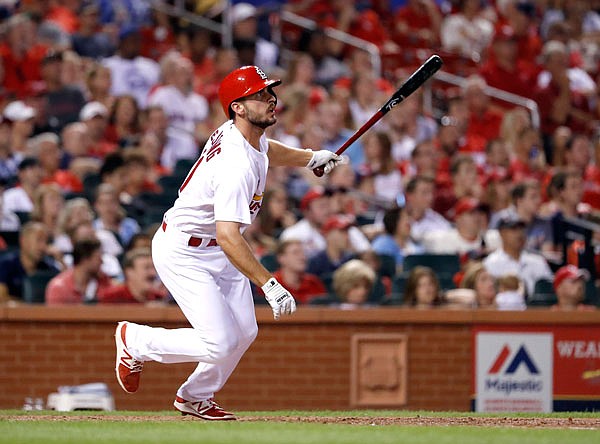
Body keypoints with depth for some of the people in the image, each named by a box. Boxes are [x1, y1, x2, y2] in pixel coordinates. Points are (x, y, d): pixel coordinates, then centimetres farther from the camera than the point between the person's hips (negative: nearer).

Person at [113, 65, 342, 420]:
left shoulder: (237, 132, -2)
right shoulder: (237, 165, -31)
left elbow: (263, 150, 27)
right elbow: (227, 236, -39)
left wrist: (310, 158, 18)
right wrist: (269, 284, -41)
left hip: (216, 253, 10)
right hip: (183, 253, -10)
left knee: (244, 332, 7)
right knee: (221, 343, -14)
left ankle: (195, 397, 29)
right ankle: (135, 340, 9)